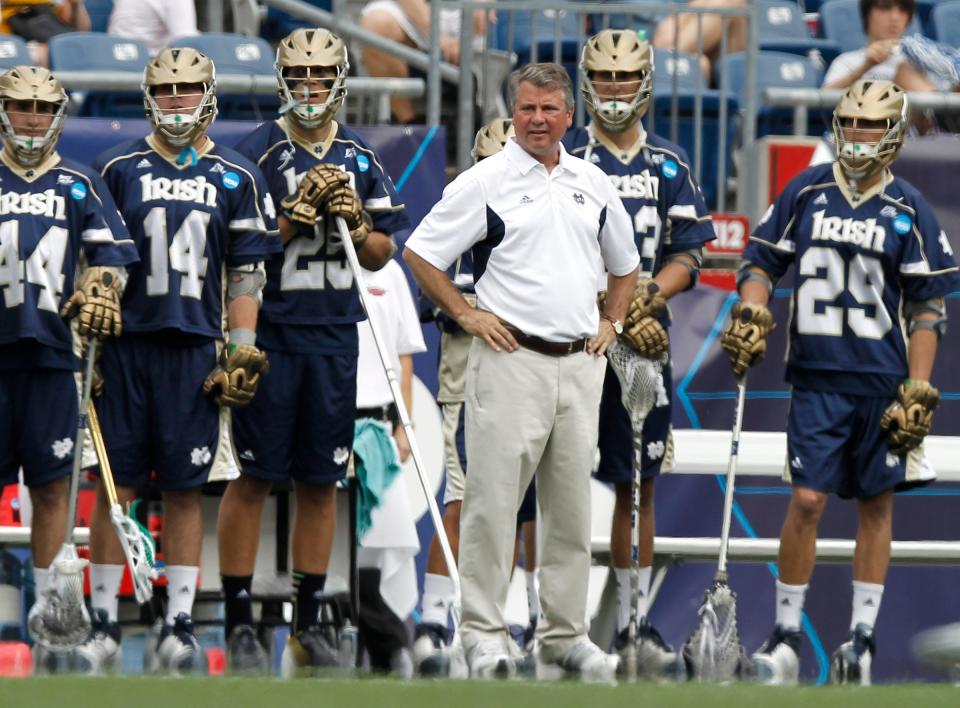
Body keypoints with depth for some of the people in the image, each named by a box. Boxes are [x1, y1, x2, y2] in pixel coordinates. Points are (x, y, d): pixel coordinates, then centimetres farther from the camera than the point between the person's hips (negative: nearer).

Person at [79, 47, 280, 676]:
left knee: (185, 490, 1)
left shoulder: (236, 179, 8)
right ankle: (105, 625, 4)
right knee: (115, 486, -1)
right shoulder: (118, 169, 7)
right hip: (127, 343, 0)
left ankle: (179, 625, 6)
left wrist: (241, 353, 1)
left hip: (194, 351, 0)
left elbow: (246, 276, 9)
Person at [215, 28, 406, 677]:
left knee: (321, 481, 6)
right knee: (254, 476, -3)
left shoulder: (362, 159, 10)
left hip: (335, 334, 4)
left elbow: (381, 256, 12)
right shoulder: (258, 152, -3)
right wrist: (298, 212, -18)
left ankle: (308, 623, 13)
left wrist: (355, 219, -7)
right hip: (269, 331, -4)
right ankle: (240, 621, 1)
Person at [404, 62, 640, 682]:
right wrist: (466, 315, -6)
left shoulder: (594, 184, 13)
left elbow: (625, 264, 27)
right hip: (513, 359, -5)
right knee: (494, 499, -7)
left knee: (572, 508, 8)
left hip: (581, 365, 5)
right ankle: (485, 632, -3)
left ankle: (566, 636, 14)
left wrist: (611, 322, 14)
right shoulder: (485, 183, -3)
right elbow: (421, 254, -2)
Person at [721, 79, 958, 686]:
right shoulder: (807, 193, 5)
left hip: (883, 382, 0)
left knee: (877, 504, 6)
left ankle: (863, 636, 15)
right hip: (817, 378, 0)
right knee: (807, 500, -7)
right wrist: (750, 317, -6)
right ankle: (786, 635, 1)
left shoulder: (909, 211, 0)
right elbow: (762, 261, 13)